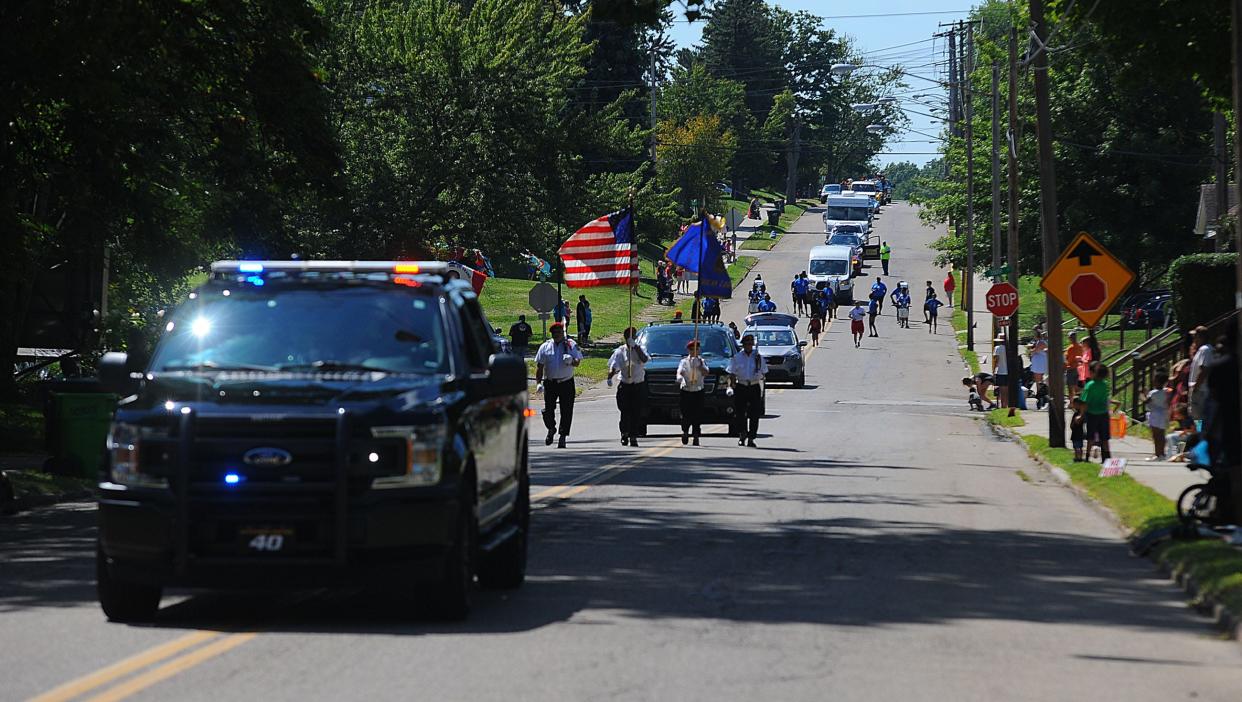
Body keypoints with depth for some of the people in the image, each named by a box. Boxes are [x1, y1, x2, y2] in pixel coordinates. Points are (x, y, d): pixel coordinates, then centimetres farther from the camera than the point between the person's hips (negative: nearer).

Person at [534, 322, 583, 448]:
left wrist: (571, 361, -24)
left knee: (566, 411, -1)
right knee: (548, 409, 0)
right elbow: (539, 366, 7)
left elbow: (577, 362, 0)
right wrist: (538, 382, -2)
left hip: (566, 383, -1)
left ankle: (563, 437, 8)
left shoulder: (571, 345, 4)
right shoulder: (545, 347, 7)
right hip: (550, 383, 1)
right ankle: (551, 429, 28)